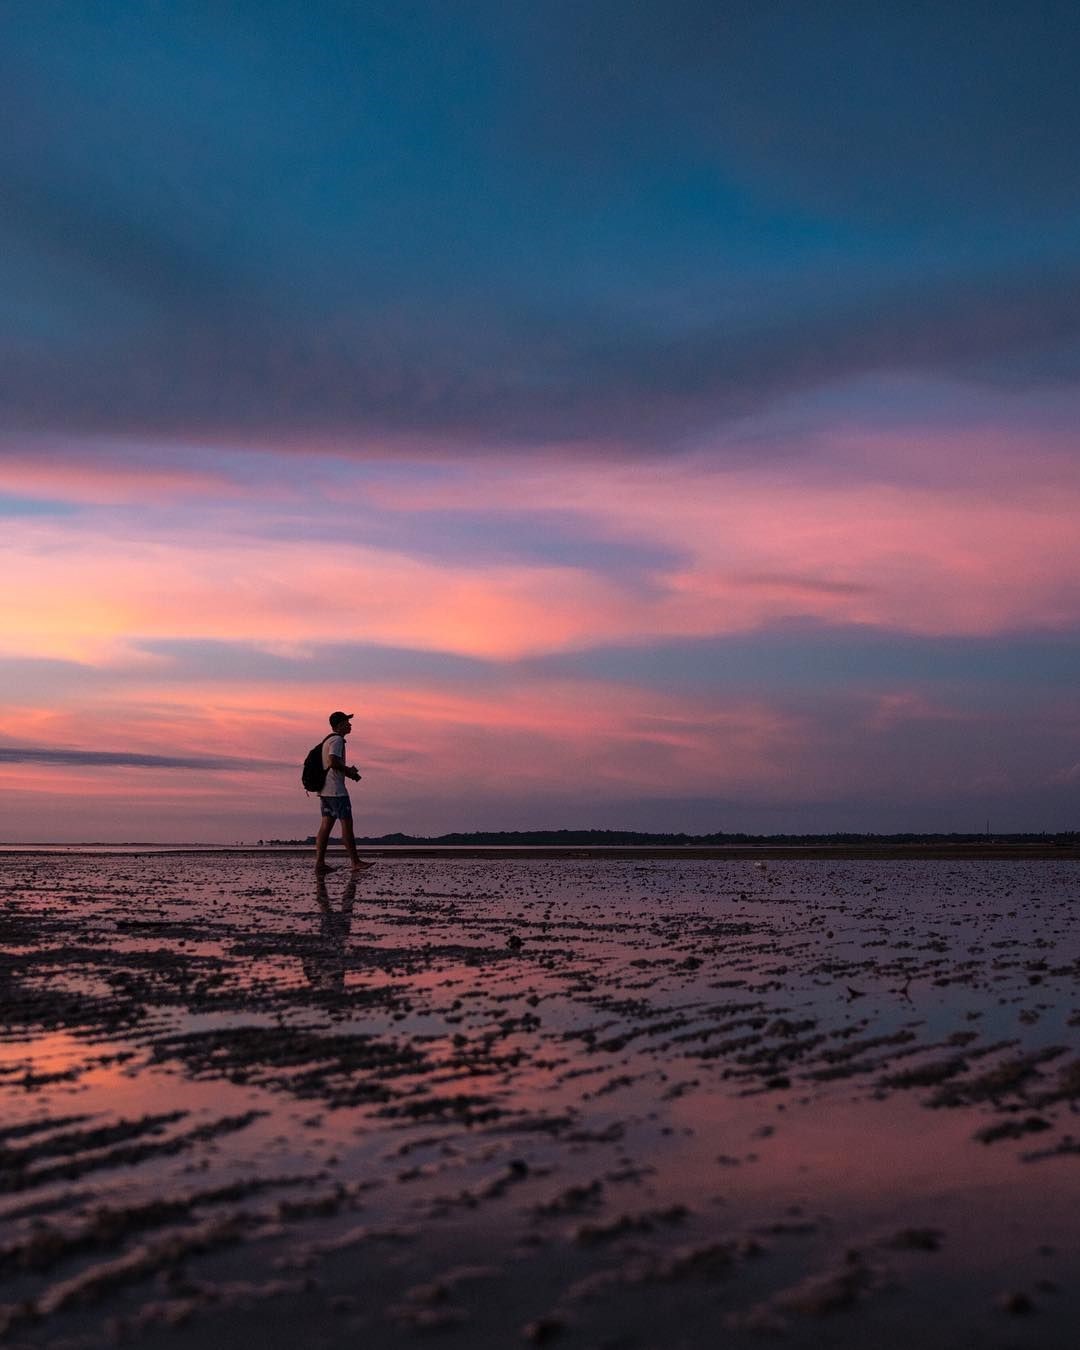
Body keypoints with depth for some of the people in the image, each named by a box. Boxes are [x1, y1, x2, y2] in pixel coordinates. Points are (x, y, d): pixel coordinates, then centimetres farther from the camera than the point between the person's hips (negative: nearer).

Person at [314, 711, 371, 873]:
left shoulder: (328, 740, 20)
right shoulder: (337, 740, -11)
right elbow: (333, 762, -24)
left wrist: (348, 770, 13)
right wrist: (349, 771, -10)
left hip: (324, 789, 10)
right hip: (336, 789, -10)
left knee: (326, 824, 6)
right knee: (347, 824, -7)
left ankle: (319, 863, 1)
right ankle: (355, 863, -6)